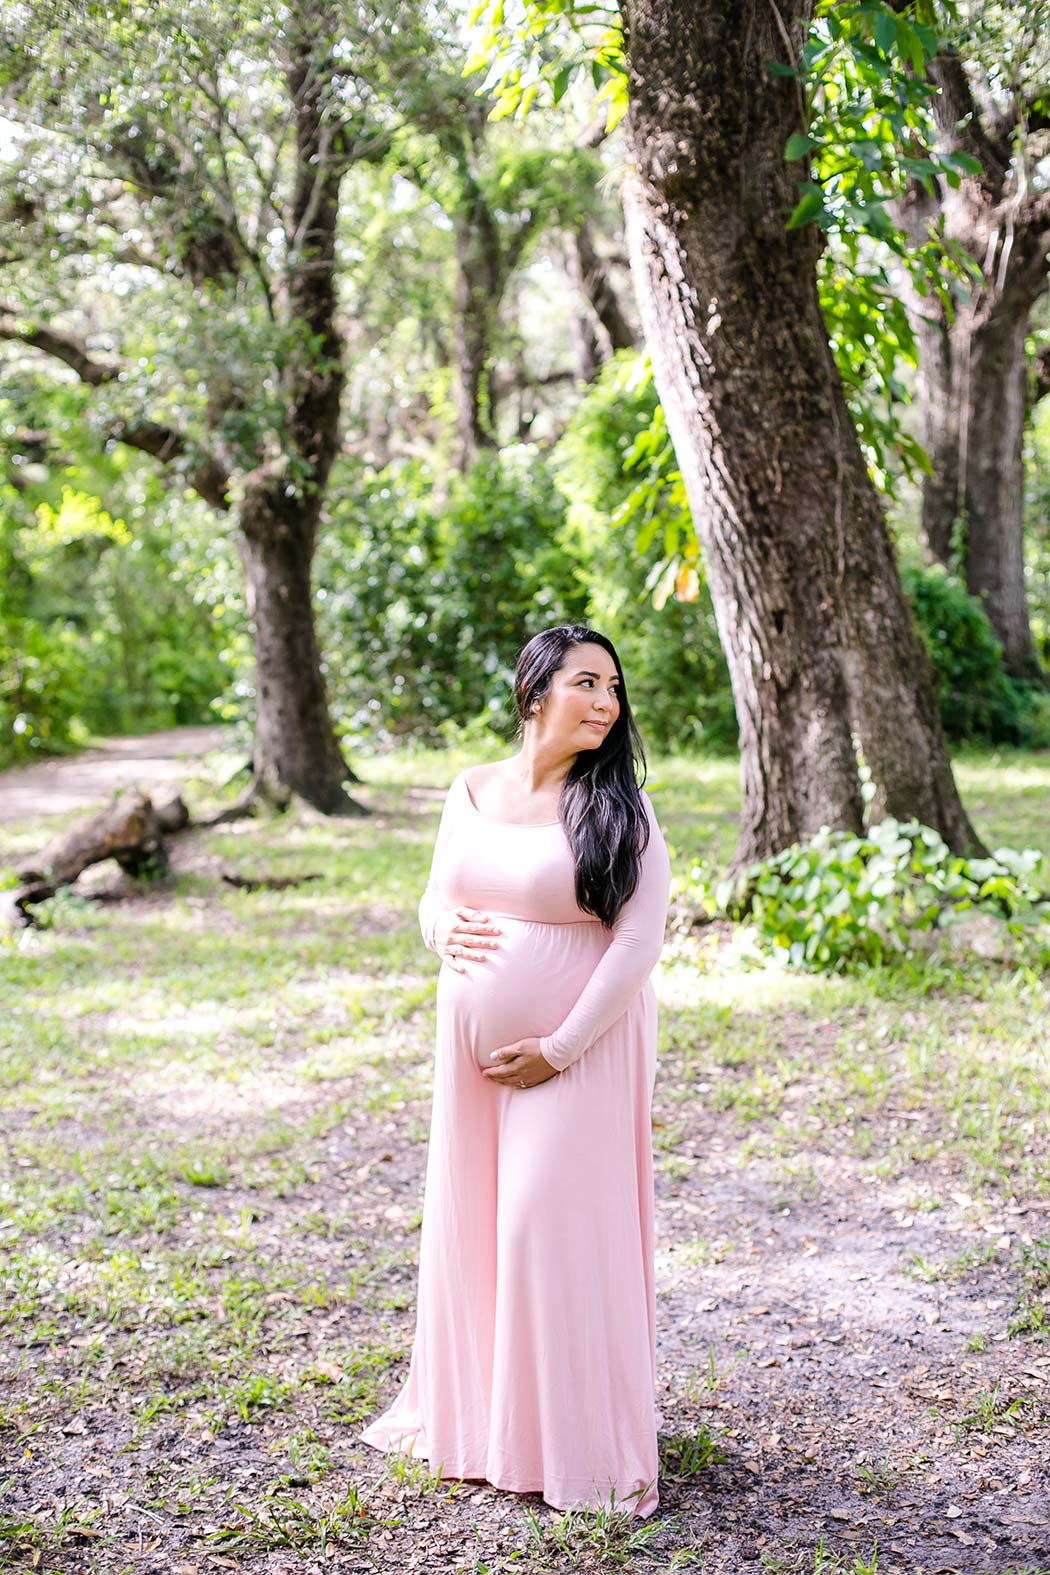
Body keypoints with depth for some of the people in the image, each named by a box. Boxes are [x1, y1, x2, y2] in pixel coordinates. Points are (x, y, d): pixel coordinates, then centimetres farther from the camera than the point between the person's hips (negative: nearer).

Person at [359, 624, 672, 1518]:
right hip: (474, 1044, 5)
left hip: (577, 1050, -5)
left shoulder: (619, 807, -8)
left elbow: (639, 944, -13)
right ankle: (466, 1406, 32)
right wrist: (444, 931, -9)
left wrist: (558, 1050, -16)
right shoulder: (472, 792, 6)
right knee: (469, 1218, 12)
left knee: (554, 1224, -4)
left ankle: (578, 1438, 12)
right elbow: (436, 896, 16)